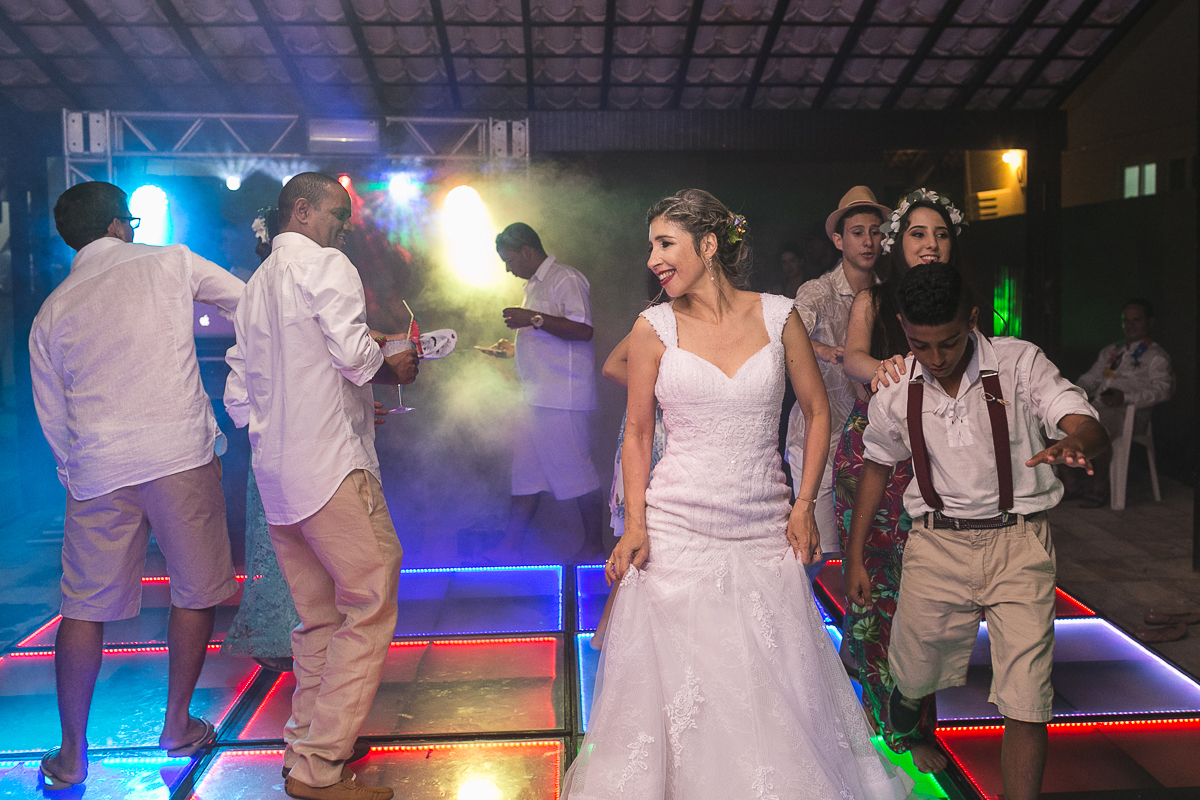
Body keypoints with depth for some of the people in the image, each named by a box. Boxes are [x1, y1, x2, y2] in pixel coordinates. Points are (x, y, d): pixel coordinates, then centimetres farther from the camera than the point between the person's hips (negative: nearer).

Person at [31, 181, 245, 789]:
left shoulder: (51, 312, 12)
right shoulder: (170, 263, 4)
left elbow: (53, 418, 15)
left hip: (96, 469, 3)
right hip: (181, 454, -3)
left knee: (86, 608, 11)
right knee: (196, 591, 13)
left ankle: (72, 754, 18)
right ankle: (177, 725, 23)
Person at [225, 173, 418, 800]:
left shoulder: (255, 285, 20)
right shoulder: (327, 266, -4)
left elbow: (239, 398, 20)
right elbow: (354, 353, -21)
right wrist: (393, 368, 0)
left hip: (274, 477, 9)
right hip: (331, 466, -9)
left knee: (318, 617, 16)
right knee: (371, 607, -4)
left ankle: (306, 749, 22)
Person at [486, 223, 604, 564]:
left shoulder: (566, 279, -9)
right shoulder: (535, 285, 22)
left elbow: (582, 329, -22)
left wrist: (533, 319, -21)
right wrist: (510, 348, 28)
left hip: (563, 397, -10)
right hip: (537, 396, 10)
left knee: (576, 470, -4)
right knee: (525, 472, 9)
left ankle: (594, 547, 8)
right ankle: (509, 548, 13)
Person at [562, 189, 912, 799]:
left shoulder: (777, 315, 1)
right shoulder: (655, 326, -1)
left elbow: (817, 411, 9)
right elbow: (637, 433, 5)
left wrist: (804, 504, 1)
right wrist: (634, 525, -5)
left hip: (764, 532, 1)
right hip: (676, 531, 0)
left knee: (774, 688, 8)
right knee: (678, 685, 6)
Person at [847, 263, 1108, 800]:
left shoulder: (1020, 362, -8)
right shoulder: (896, 387, -2)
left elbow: (1089, 428, -19)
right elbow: (877, 464, 12)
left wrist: (1074, 443, -45)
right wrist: (855, 556, 12)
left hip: (1017, 540, -1)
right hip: (936, 541, 2)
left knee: (1025, 703, -7)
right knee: (917, 673, 14)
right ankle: (909, 693, 52)